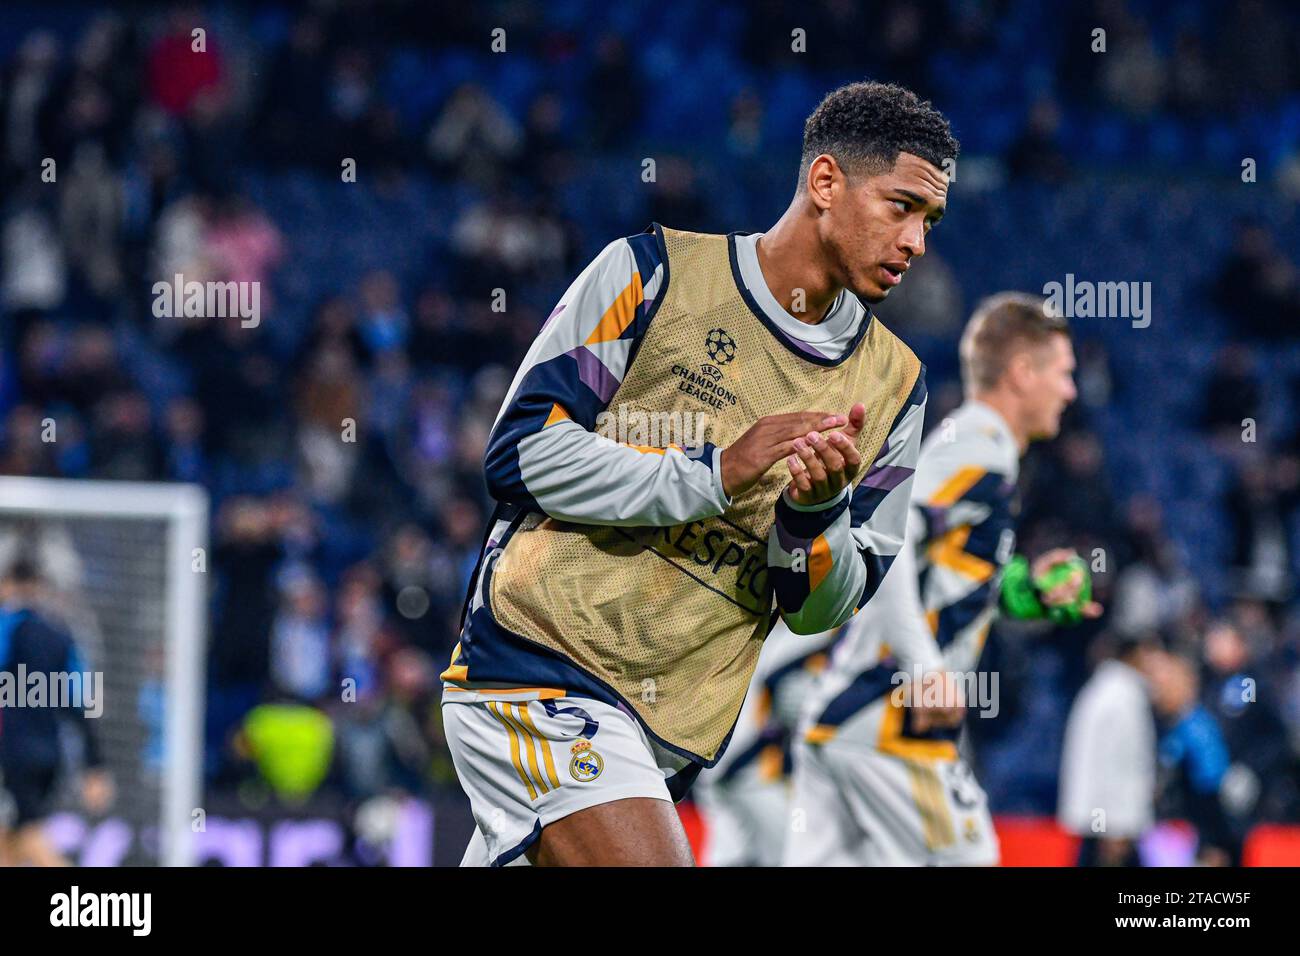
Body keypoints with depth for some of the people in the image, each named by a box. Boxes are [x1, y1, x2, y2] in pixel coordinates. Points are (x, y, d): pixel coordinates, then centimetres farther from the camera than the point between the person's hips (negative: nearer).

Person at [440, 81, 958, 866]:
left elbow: (820, 609, 10)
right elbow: (520, 451, -7)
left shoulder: (893, 382, 11)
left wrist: (814, 512, -12)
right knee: (651, 863, -24)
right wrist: (716, 475, -15)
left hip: (672, 736, 6)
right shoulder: (657, 272, -2)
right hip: (537, 663, -6)